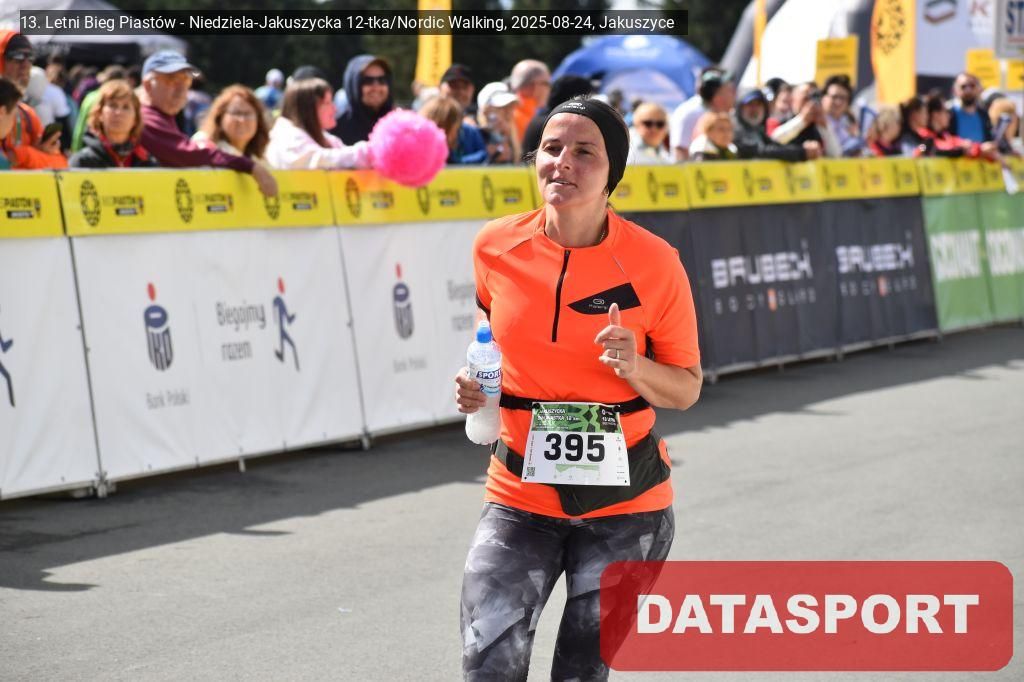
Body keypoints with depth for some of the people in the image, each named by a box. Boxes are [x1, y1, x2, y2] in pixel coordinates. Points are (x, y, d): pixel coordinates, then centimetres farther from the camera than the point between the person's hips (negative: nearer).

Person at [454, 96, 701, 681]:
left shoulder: (654, 261, -11)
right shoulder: (495, 246, -5)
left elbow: (687, 390, -2)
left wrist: (635, 367, -21)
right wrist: (475, 385, -4)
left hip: (625, 502, -1)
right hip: (520, 495, 2)